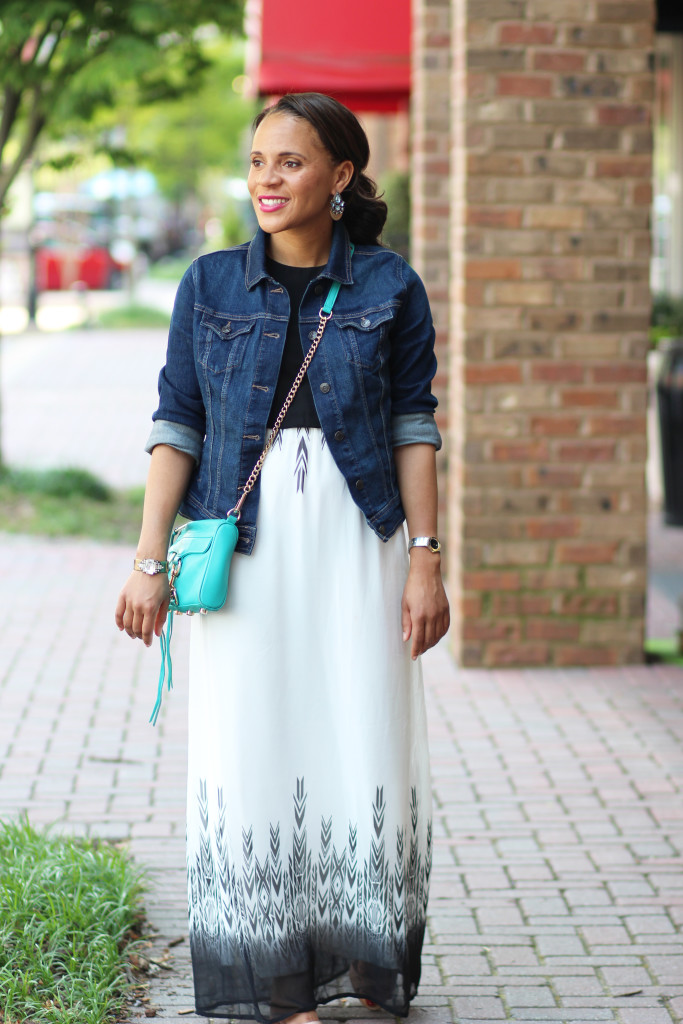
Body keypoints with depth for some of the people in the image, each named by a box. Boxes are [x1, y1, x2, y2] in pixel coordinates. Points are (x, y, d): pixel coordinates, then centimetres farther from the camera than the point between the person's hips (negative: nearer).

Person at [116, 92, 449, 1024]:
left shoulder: (388, 286, 3)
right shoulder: (210, 286, 5)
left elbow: (414, 425, 4)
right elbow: (177, 425, 5)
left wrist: (425, 558, -3)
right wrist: (150, 562, -2)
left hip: (357, 539, -1)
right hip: (247, 544, 1)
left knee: (366, 752, -1)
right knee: (250, 753, -1)